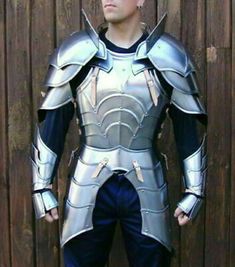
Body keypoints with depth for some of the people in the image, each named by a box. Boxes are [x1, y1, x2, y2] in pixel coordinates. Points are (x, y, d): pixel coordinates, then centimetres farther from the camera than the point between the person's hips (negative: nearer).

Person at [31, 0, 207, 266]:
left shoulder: (168, 56, -2)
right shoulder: (77, 53, -2)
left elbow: (187, 129, 3)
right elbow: (52, 123, 2)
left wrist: (194, 189, 1)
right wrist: (42, 186, 0)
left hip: (146, 188, 0)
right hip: (89, 187, 1)